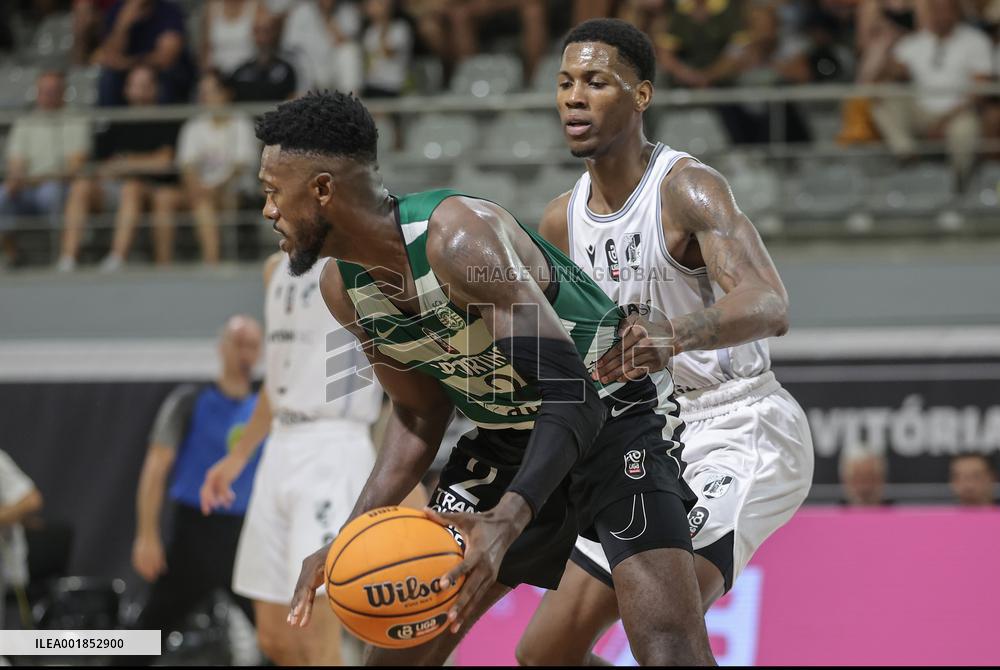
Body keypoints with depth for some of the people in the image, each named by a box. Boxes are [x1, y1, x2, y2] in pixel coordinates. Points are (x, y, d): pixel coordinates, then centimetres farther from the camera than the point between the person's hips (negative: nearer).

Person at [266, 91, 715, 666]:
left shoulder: (461, 239, -32)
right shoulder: (344, 287, -7)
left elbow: (570, 395, -35)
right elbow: (419, 415, 7)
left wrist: (507, 521, -48)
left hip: (613, 410, -8)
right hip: (509, 435, 8)